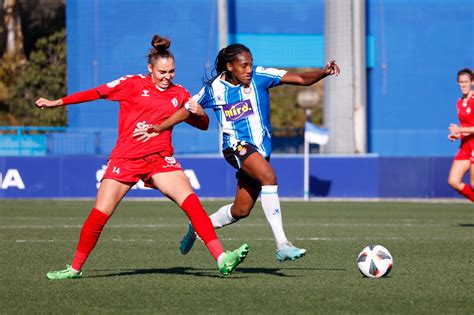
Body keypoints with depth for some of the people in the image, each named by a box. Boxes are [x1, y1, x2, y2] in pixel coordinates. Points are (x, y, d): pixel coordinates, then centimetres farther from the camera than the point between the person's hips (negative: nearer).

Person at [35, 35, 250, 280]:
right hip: (125, 159, -1)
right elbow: (96, 93, 6)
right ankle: (75, 268, 15)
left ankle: (222, 260, -25)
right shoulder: (134, 84, 2)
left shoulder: (180, 94, 9)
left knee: (191, 202, -20)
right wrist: (56, 103, 7)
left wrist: (197, 113, -10)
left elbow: (203, 124, 14)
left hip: (160, 159, 1)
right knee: (99, 215, -4)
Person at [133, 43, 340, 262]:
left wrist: (323, 72, -27)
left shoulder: (259, 76, -3)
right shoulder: (214, 88, 0)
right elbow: (188, 110, 15)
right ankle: (282, 245, -37)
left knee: (241, 211, 8)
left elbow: (300, 79, -10)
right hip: (236, 144, -3)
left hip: (260, 147, 3)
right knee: (269, 176, -32)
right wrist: (160, 128, 7)